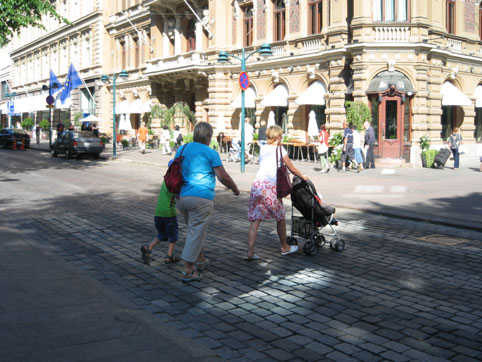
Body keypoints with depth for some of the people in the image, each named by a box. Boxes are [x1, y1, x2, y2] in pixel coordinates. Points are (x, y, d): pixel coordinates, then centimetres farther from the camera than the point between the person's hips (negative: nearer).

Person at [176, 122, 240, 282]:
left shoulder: (181, 149, 11)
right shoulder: (210, 153, -7)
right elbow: (223, 177, -8)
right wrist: (235, 189, 9)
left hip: (182, 197, 7)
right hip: (201, 198, -7)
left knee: (194, 229, 24)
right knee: (196, 233, -2)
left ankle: (200, 259, 33)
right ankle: (188, 271, -2)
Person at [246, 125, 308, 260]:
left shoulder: (263, 149, 18)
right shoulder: (279, 149, 4)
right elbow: (292, 169, 11)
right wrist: (303, 177, 29)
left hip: (257, 184, 4)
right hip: (271, 186, -4)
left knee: (255, 220, 2)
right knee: (280, 218, 15)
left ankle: (250, 252, -5)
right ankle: (284, 247, 30)